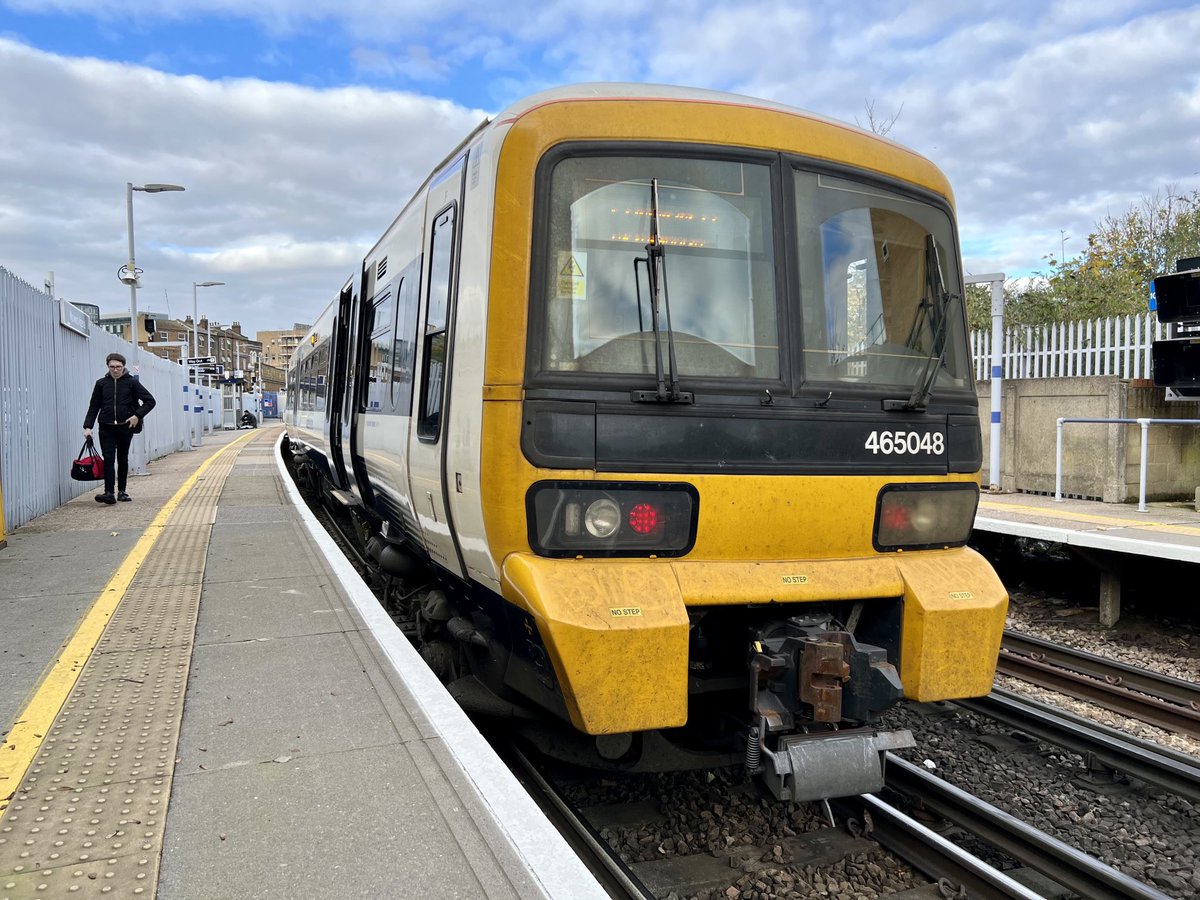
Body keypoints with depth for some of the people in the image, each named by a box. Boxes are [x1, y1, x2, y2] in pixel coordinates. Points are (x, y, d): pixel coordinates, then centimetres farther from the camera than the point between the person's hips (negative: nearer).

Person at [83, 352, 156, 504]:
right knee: (108, 459, -9)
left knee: (123, 459, 10)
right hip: (106, 428, 0)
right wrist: (87, 426, 0)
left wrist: (137, 415, -11)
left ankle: (122, 491, 19)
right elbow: (93, 407, 9)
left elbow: (150, 401, 0)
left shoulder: (132, 382, 0)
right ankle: (109, 493, -14)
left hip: (125, 427, 0)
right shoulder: (101, 383, 6)